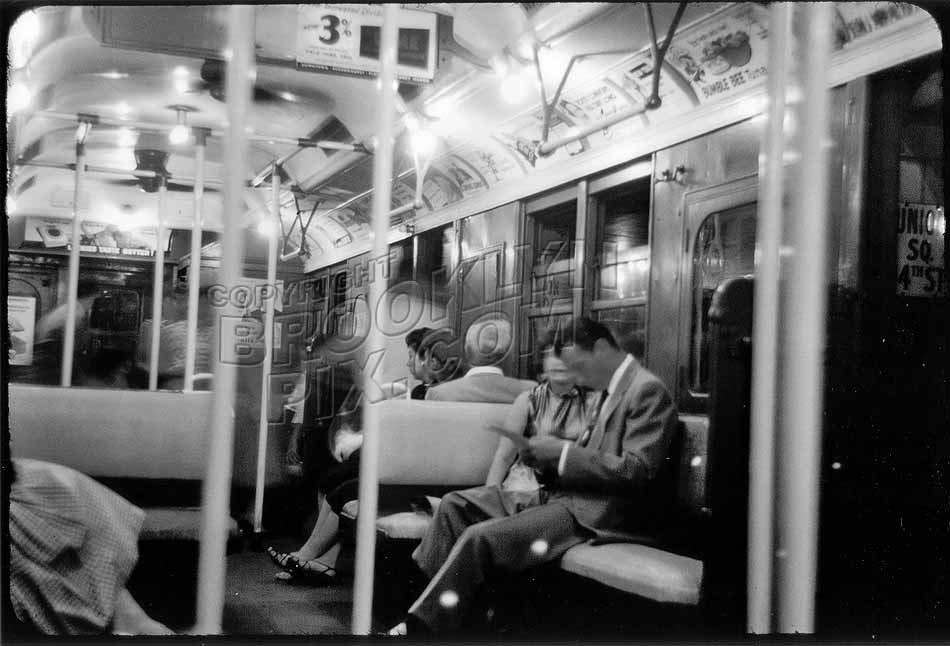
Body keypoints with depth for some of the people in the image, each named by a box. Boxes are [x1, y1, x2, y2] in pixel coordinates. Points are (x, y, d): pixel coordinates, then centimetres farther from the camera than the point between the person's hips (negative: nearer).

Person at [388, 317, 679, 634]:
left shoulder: (648, 391, -11)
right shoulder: (611, 390, 17)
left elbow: (637, 471, -20)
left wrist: (563, 451, -16)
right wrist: (549, 457, 0)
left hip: (596, 515, -10)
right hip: (565, 494, 10)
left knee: (478, 538, -22)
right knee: (455, 504, 2)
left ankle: (417, 627, -13)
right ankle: (419, 591, -2)